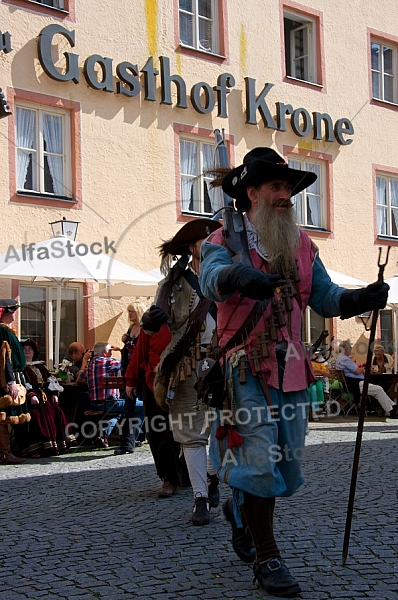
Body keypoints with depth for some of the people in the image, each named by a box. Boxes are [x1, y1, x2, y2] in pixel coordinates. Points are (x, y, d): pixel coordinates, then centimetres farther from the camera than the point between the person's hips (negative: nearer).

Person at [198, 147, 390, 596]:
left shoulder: (302, 247, 13)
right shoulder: (223, 242, -3)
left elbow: (326, 298, 4)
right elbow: (213, 279, -25)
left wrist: (362, 298, -16)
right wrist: (240, 277, -48)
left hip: (291, 371, 5)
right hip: (246, 370, -5)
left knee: (288, 466, 12)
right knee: (259, 461, -7)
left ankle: (239, 506, 41)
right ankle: (266, 557, 9)